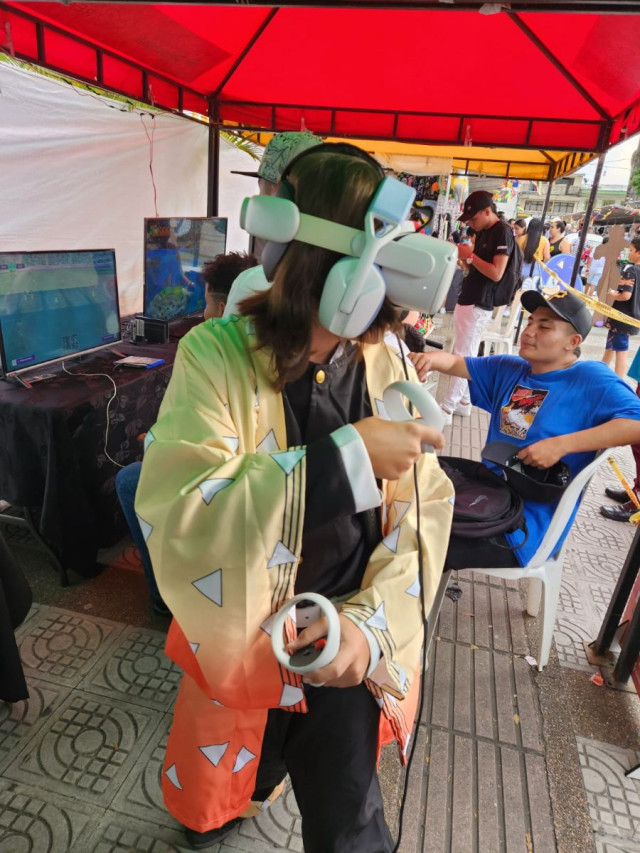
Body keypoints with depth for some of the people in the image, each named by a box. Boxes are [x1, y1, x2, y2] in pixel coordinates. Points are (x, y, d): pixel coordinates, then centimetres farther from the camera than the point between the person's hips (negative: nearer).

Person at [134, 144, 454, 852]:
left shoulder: (384, 364, -9)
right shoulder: (217, 356, -21)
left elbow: (423, 508, -8)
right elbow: (176, 517, -30)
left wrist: (371, 618, -20)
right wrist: (344, 456, -34)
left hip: (345, 652, 2)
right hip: (238, 645, -1)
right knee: (220, 793, 26)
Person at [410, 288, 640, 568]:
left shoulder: (590, 378, -10)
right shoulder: (508, 369, 10)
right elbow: (456, 364, 6)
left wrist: (561, 445, -28)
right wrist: (430, 358, -18)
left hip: (524, 528, -7)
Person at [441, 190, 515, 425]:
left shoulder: (503, 232, -11)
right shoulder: (484, 233, 16)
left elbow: (496, 273, -20)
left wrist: (470, 256, -15)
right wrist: (465, 257, 4)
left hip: (478, 305, -9)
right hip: (467, 300, 9)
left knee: (463, 356, -6)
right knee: (468, 355, 12)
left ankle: (447, 408, -3)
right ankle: (463, 401, 20)